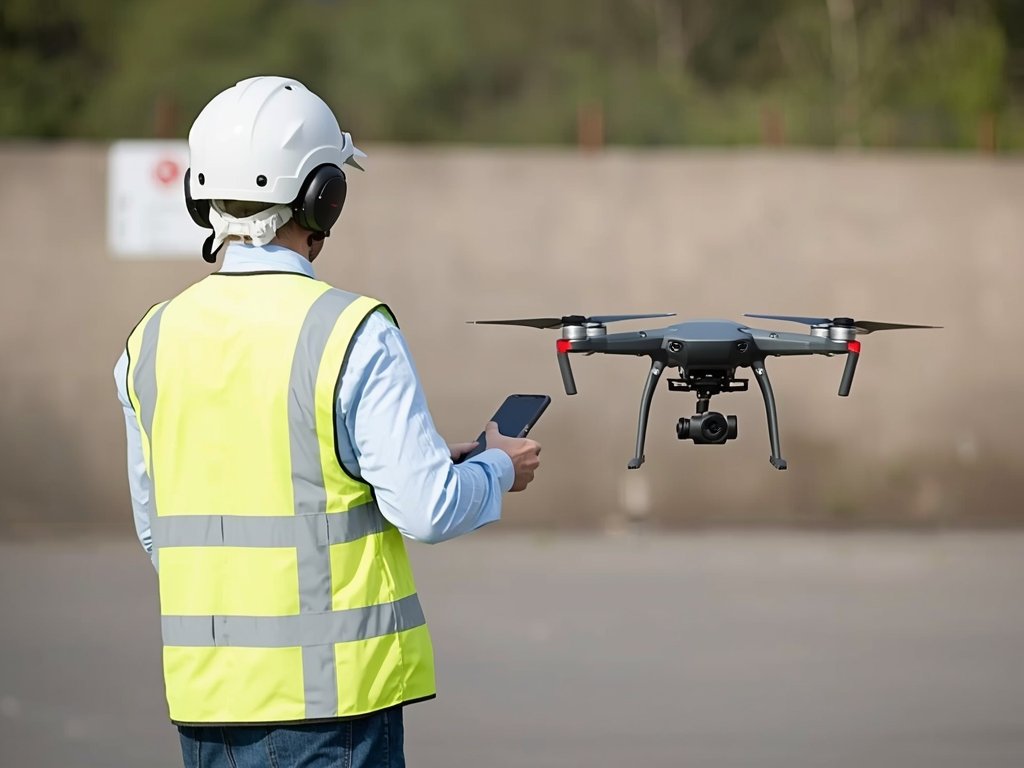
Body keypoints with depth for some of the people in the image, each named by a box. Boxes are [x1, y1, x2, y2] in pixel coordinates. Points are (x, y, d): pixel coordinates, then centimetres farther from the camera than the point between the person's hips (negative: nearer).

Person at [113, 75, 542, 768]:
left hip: (206, 690, 5)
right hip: (329, 687, -5)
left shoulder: (152, 341, 5)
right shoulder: (352, 334, -13)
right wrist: (499, 469, 7)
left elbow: (156, 525, 12)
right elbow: (428, 508, -13)